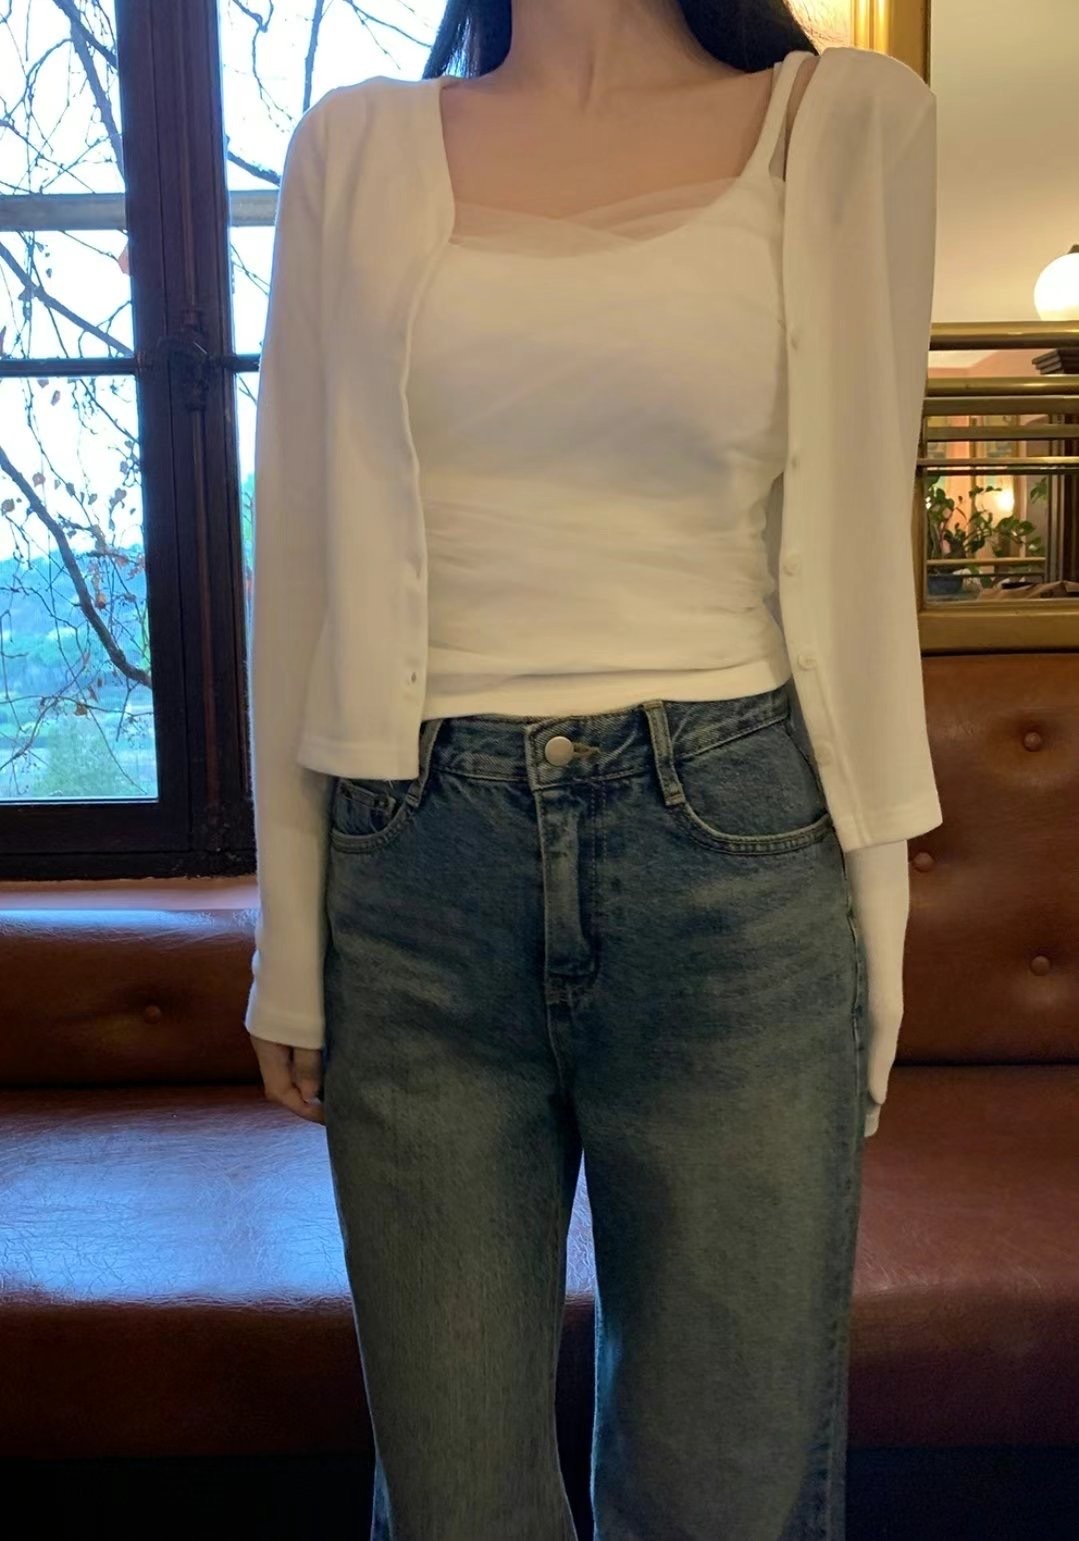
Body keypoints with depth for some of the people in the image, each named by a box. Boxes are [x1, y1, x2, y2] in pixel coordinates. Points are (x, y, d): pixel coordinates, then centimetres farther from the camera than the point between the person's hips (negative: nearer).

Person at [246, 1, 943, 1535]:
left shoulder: (847, 127, 6)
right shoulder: (359, 149, 9)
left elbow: (856, 554, 7)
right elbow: (299, 556, 7)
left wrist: (869, 939, 6)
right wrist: (291, 947, 6)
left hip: (732, 869, 0)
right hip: (418, 883, 1)